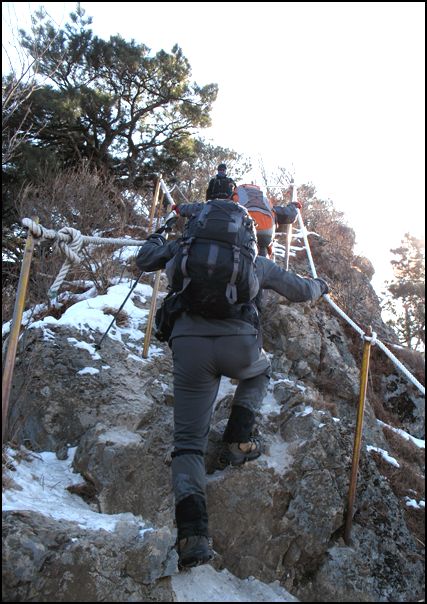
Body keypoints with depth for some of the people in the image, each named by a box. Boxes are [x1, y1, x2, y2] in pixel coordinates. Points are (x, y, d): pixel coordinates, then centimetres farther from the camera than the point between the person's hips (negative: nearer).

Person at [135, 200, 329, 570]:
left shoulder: (183, 250, 20)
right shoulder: (254, 260, 21)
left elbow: (144, 260, 35)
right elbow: (300, 291, 31)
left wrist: (158, 236, 55)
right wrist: (319, 286, 54)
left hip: (189, 344, 0)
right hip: (239, 342, 0)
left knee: (189, 440, 6)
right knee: (259, 371, 37)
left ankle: (192, 531, -12)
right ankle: (239, 440, 20)